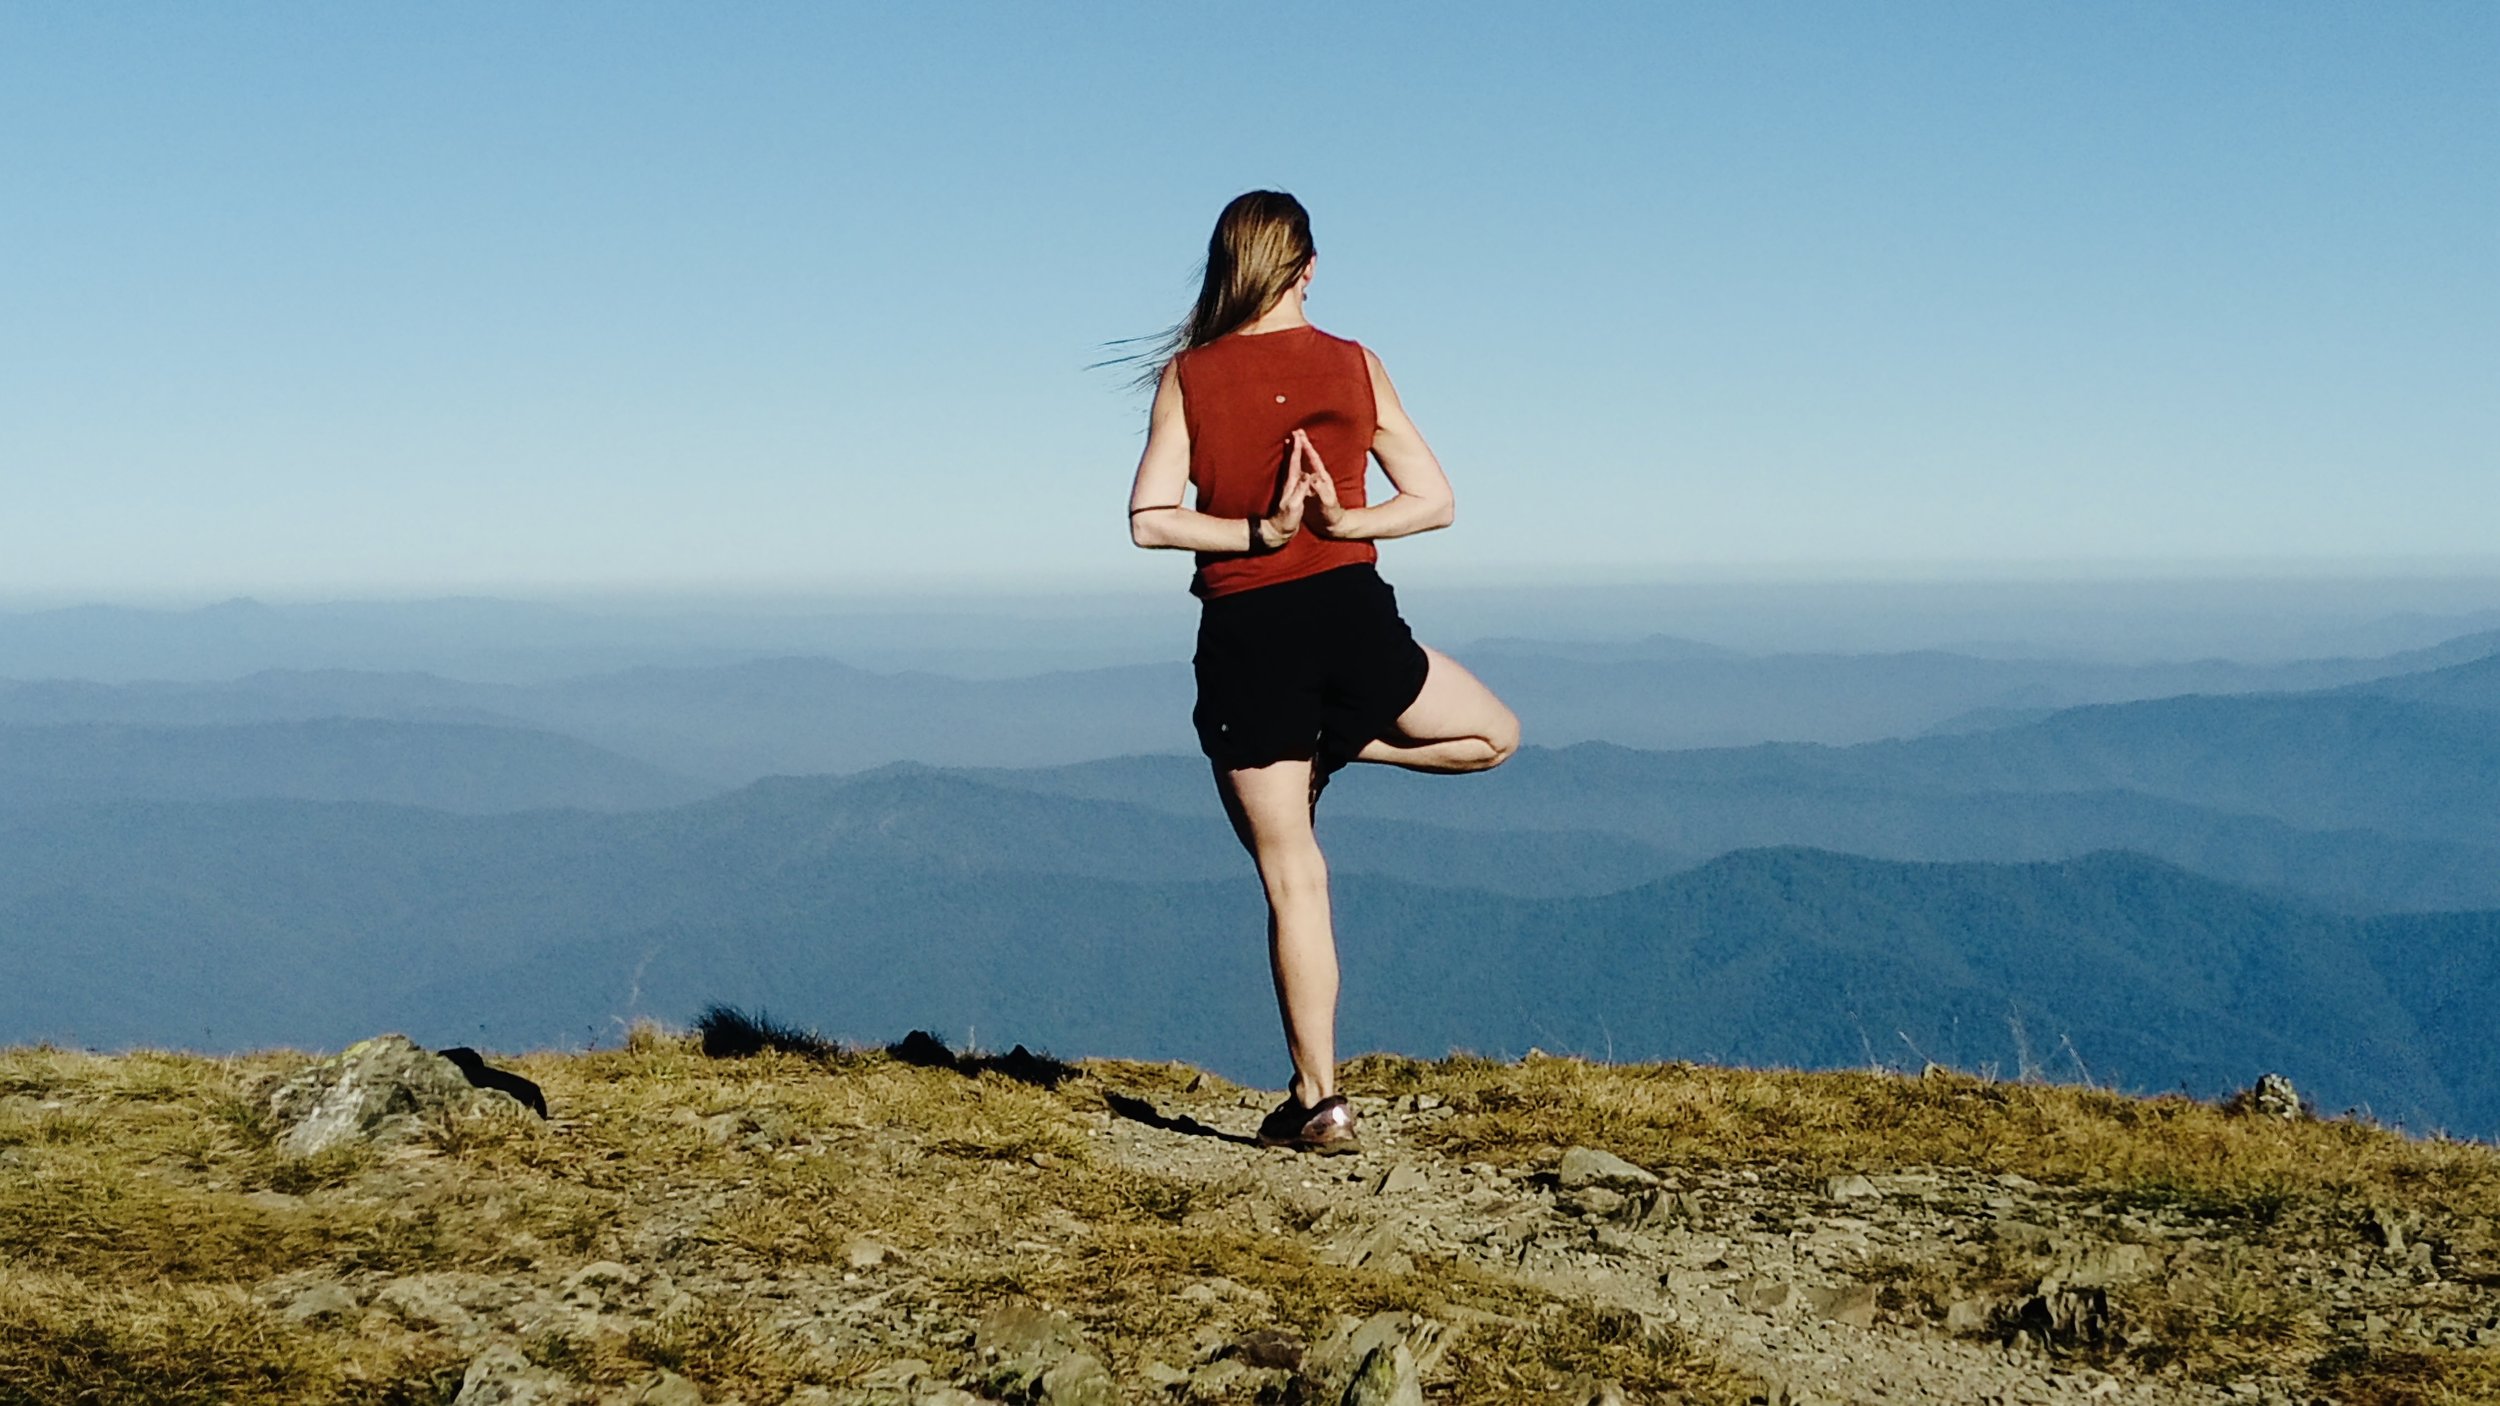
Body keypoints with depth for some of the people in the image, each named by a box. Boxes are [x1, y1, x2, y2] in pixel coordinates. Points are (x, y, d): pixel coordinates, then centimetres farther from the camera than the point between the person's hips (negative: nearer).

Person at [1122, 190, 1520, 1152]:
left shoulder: (1188, 377, 0)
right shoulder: (1353, 366, 5)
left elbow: (1150, 521, -8)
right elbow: (1435, 502, 3)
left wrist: (1258, 532, -9)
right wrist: (1342, 522, -7)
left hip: (1244, 638, 0)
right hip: (1351, 616, 0)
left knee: (1294, 883, 6)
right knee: (1493, 735, 28)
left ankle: (1320, 1101, 7)